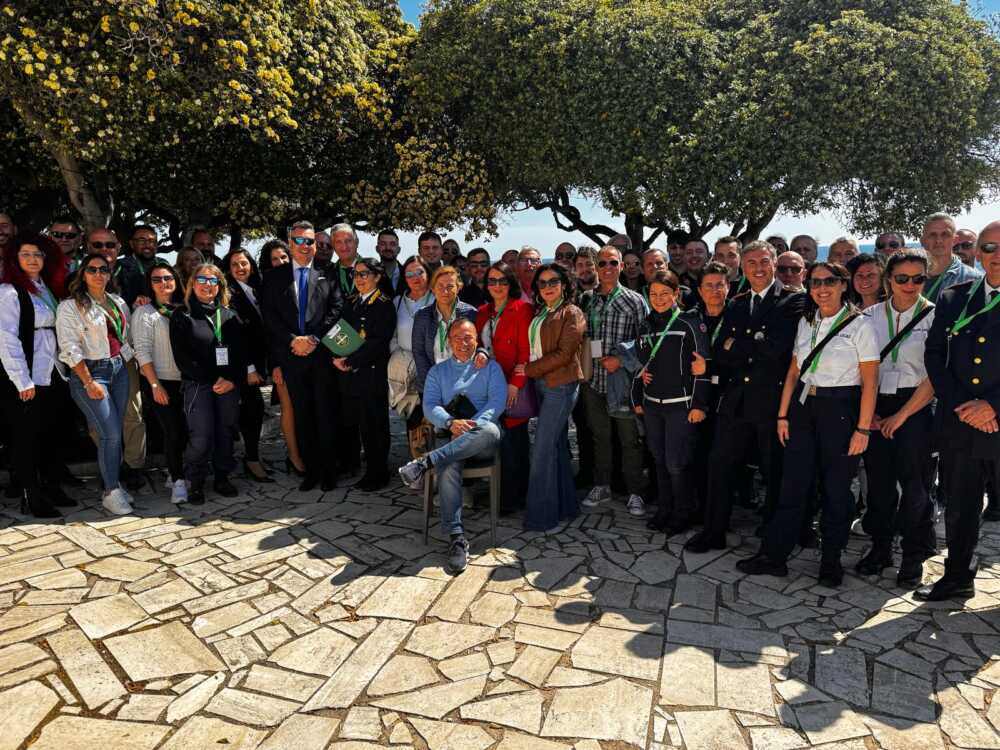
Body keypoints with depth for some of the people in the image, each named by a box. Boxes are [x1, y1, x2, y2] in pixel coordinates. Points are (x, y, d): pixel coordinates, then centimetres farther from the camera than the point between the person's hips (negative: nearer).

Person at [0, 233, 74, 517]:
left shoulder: (47, 289, 14)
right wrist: (23, 381, -16)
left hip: (51, 375, 7)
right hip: (26, 379, -6)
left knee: (52, 433, 10)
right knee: (27, 436, 0)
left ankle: (51, 488, 22)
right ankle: (30, 497, 9)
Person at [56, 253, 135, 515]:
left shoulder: (118, 302, 12)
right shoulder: (70, 306, -6)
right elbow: (70, 348, -11)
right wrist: (89, 382, -15)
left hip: (119, 370, 6)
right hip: (90, 372, -6)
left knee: (114, 432, 8)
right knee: (111, 434, -11)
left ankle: (113, 485, 19)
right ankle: (111, 492, 0)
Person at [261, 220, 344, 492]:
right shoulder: (274, 276, 10)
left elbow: (336, 309, -1)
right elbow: (269, 315, 2)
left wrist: (314, 339, -11)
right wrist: (292, 340, -9)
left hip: (322, 355, -1)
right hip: (291, 357, 2)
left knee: (326, 415, 2)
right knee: (301, 416, 7)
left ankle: (328, 470, 12)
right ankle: (310, 469, 16)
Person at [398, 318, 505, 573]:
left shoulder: (491, 367, 16)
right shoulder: (437, 372, 21)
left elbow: (498, 401, 1)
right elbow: (430, 405, 6)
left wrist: (474, 424, -16)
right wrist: (450, 422, -16)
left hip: (481, 441, 0)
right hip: (450, 437, 1)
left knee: (490, 430, -39)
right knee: (447, 467, -34)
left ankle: (426, 461, -38)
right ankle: (456, 537, -33)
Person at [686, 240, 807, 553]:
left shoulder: (792, 302, -5)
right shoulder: (735, 305, 11)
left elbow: (777, 348, -19)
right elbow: (719, 355, 3)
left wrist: (736, 346, -8)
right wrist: (755, 348, -11)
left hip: (773, 401, -5)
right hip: (736, 400, 5)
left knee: (775, 473, 9)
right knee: (720, 466, 10)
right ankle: (714, 532, 23)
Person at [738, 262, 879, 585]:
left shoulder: (860, 325, -7)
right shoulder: (806, 322, 9)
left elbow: (870, 381, -9)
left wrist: (863, 428, -13)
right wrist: (783, 415, 7)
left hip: (841, 410, -4)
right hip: (803, 408, 4)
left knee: (836, 489, 6)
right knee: (793, 485, 6)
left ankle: (831, 563, 21)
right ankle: (773, 556, 12)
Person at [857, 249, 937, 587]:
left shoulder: (934, 316, -5)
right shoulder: (871, 316, 4)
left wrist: (902, 415, -10)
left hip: (915, 407, -3)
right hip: (876, 408, 3)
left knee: (913, 482, 2)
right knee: (878, 479, 8)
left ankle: (914, 555, 18)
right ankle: (880, 547, 24)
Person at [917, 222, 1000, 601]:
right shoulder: (953, 299, 6)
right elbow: (934, 354, 6)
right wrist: (959, 405, -5)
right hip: (959, 425, 3)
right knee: (959, 508, 16)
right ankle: (957, 577, 32)